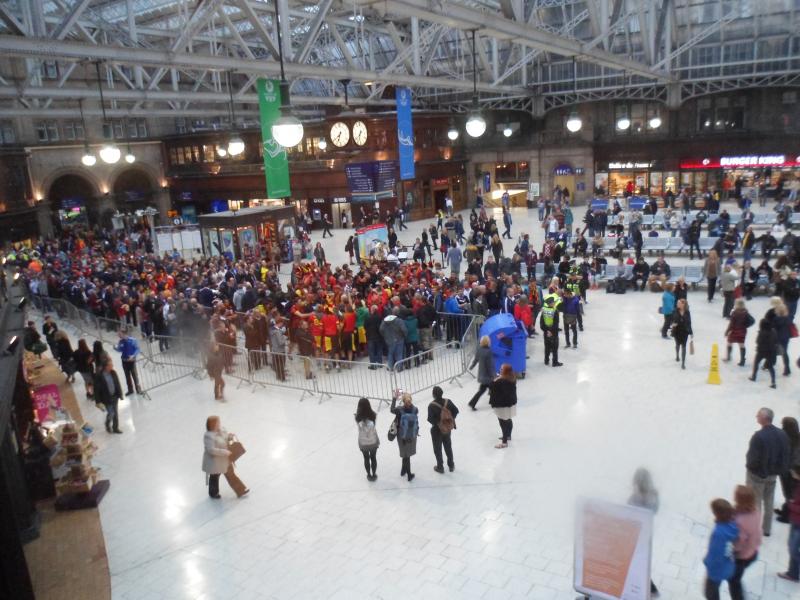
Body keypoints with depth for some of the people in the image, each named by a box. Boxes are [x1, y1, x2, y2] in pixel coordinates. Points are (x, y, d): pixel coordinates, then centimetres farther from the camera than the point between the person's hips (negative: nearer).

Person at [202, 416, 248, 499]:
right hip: (215, 461, -8)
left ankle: (240, 491, 32)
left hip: (225, 459, 8)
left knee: (231, 475, 20)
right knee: (214, 477, 18)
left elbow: (226, 437, 12)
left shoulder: (221, 430, -6)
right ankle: (213, 493, 43)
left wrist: (230, 437, -12)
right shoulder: (208, 436, -31)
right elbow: (211, 450, -34)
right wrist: (225, 452, -31)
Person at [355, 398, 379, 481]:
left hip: (363, 442, -1)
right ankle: (374, 475, 35)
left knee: (366, 459, 20)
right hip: (373, 441, 1)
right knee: (373, 458, 21)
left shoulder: (358, 417, -23)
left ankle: (369, 475, 34)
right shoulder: (372, 415, -20)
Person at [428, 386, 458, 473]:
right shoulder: (448, 401, -12)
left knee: (437, 449, 15)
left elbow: (430, 419, -24)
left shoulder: (431, 406, -25)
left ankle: (440, 467, 27)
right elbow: (456, 411, -6)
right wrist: (451, 419, 7)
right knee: (448, 447, 22)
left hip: (437, 430, -4)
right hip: (448, 428, 4)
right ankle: (451, 465, 35)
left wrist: (435, 422, -3)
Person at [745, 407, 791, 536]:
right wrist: (779, 469, 9)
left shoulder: (758, 436, -28)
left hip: (757, 474, -6)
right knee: (769, 502, 21)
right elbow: (786, 456, -2)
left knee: (755, 502, 9)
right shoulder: (782, 435, -7)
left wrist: (749, 465, -5)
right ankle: (767, 529, 33)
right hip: (773, 474, 6)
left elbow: (753, 458, -25)